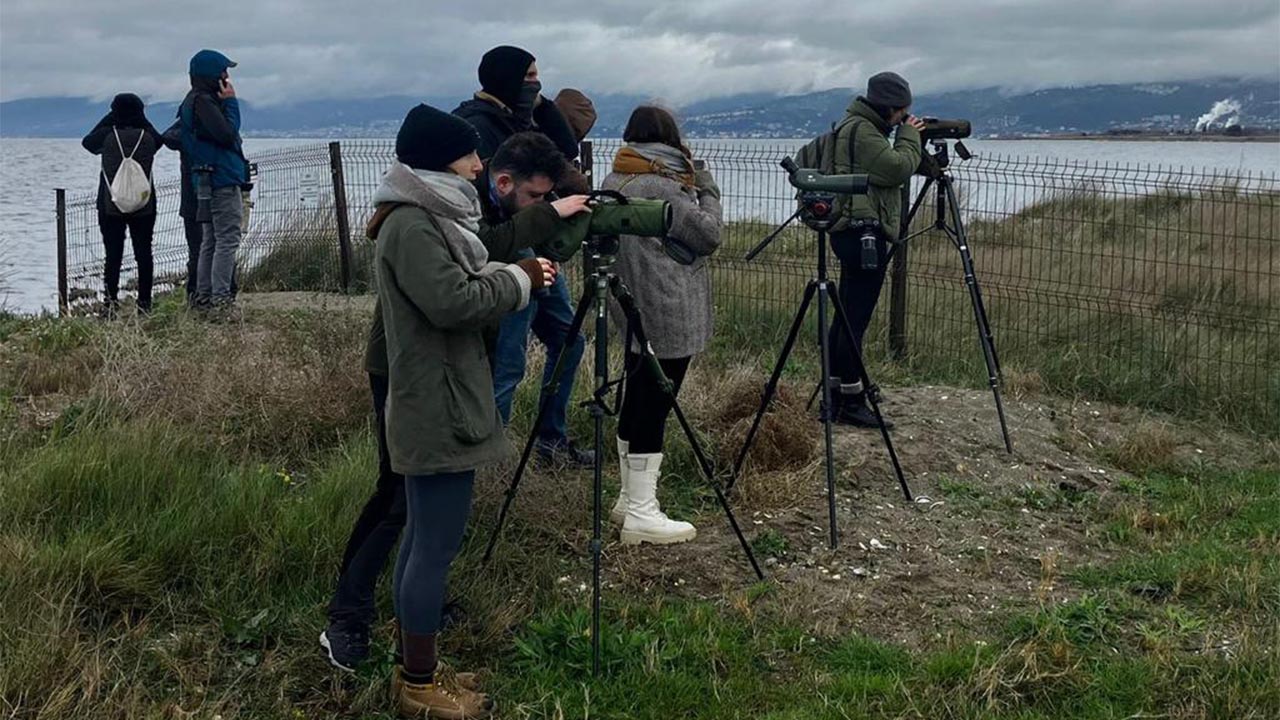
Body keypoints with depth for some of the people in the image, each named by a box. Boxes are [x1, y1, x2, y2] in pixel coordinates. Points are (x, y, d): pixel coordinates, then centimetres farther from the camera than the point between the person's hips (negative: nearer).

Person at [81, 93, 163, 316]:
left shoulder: (107, 135, -6)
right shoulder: (148, 137, -5)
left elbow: (87, 141, 13)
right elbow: (159, 139, 18)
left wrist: (109, 119, 13)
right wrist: (141, 120, 11)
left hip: (110, 207, 0)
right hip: (144, 207, 0)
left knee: (113, 255, 2)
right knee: (143, 253, 6)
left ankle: (110, 302, -4)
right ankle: (144, 304, 6)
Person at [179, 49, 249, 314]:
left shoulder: (194, 101, 17)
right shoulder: (203, 101, -14)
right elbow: (227, 135, -20)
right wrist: (231, 102, -11)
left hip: (209, 181, 11)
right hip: (222, 181, -11)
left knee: (210, 242, 13)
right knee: (228, 240, -10)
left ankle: (204, 297, 17)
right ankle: (220, 298, -11)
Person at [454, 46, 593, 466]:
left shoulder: (518, 120, 15)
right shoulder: (476, 124, -13)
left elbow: (566, 149, 12)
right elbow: (485, 191, -21)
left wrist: (541, 106, 4)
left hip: (539, 253, 10)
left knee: (568, 341, 16)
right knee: (507, 363, -11)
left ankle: (553, 441, 27)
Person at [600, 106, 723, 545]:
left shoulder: (615, 181, 12)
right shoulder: (662, 187, -16)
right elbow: (708, 236, -10)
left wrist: (692, 189, 13)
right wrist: (708, 192, 4)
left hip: (637, 312, 10)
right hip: (669, 316, -9)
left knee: (636, 404, 15)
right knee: (653, 408, -6)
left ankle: (631, 499, 24)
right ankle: (641, 515, -2)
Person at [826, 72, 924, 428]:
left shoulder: (857, 127, 20)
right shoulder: (862, 131, -13)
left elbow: (889, 172, 24)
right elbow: (899, 168, -18)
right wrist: (909, 137, -6)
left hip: (853, 232, 11)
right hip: (863, 232, -11)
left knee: (848, 314, 14)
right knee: (856, 317, -9)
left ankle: (836, 391, 20)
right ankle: (851, 402, -6)